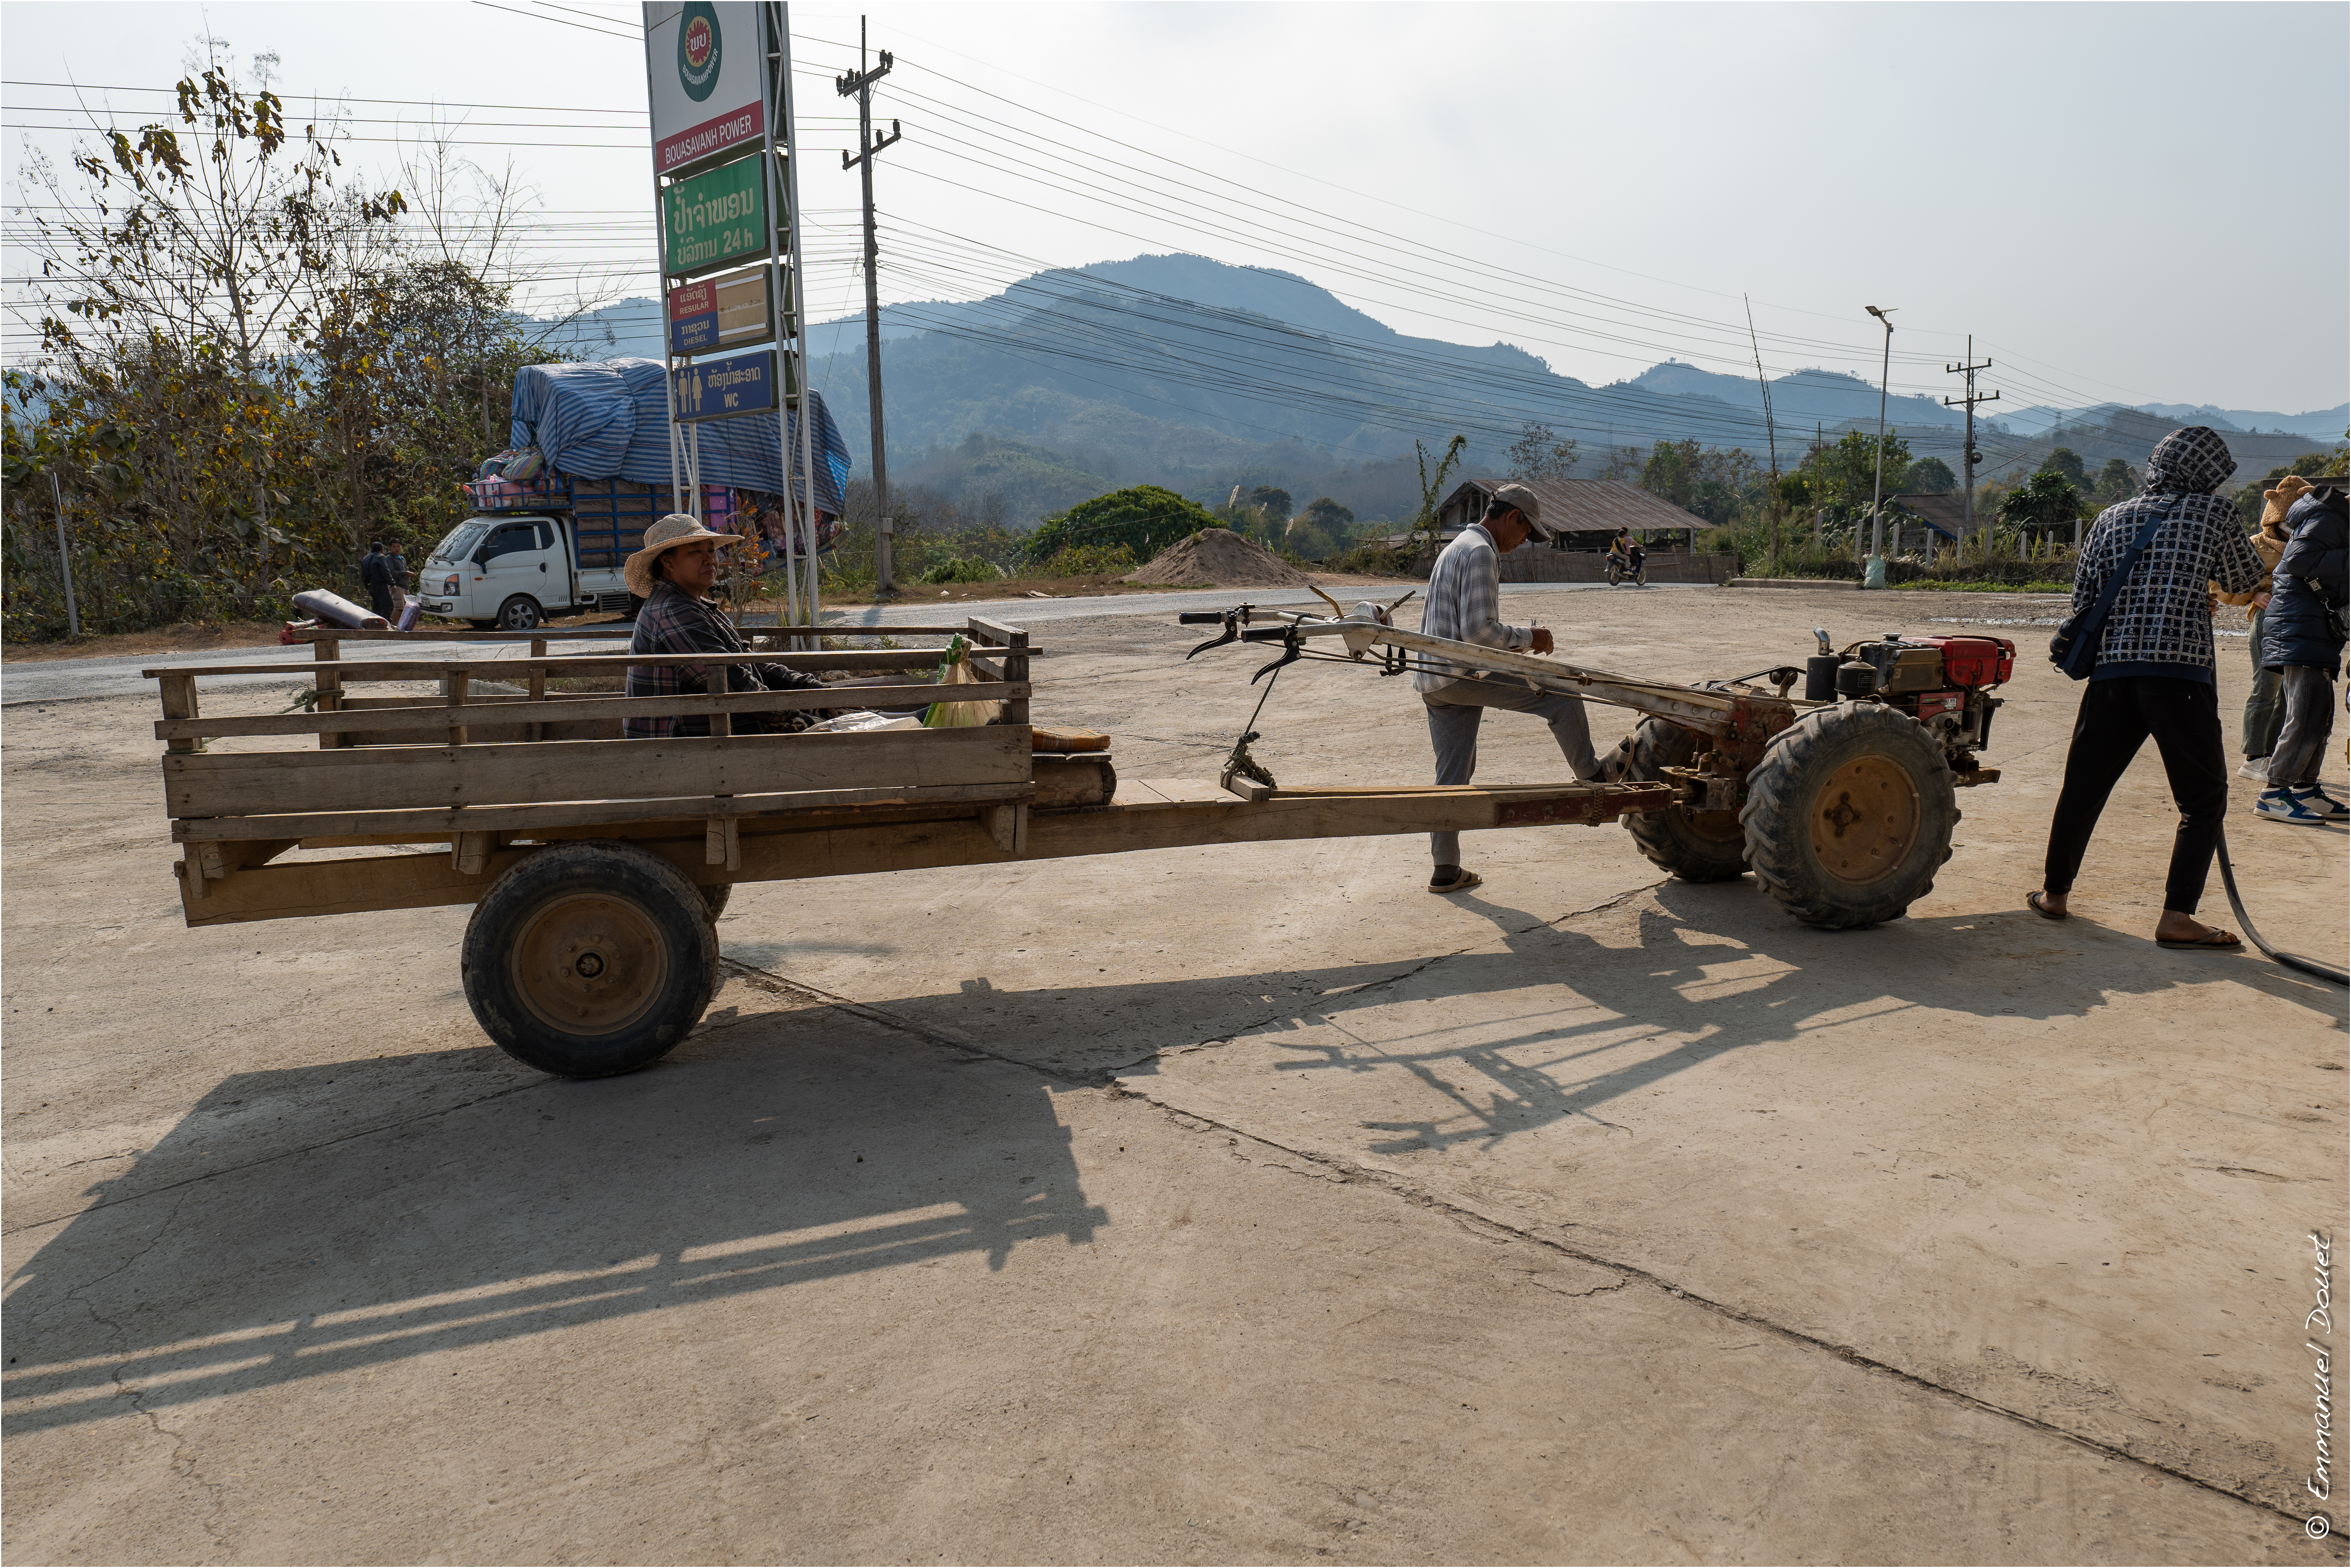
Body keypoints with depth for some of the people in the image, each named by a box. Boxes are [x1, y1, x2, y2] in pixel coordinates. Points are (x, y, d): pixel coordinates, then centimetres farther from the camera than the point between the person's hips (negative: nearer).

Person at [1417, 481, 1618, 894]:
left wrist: (1515, 642, 22)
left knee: (1453, 777, 11)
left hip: (1434, 682, 10)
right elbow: (1478, 632, -20)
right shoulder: (1480, 553, -11)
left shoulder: (1457, 547, 23)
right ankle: (1590, 775, 14)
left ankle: (1446, 871, 13)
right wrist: (1528, 638, -6)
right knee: (1561, 695, -2)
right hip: (1462, 675, -10)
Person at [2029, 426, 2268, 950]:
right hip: (2181, 671, -4)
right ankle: (2176, 916, -2)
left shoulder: (2113, 517, 14)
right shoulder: (2214, 513, 4)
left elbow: (2082, 596, 13)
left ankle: (2054, 893, 23)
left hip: (2112, 670, 4)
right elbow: (2245, 579, 17)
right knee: (2204, 797, 4)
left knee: (2084, 784, 15)